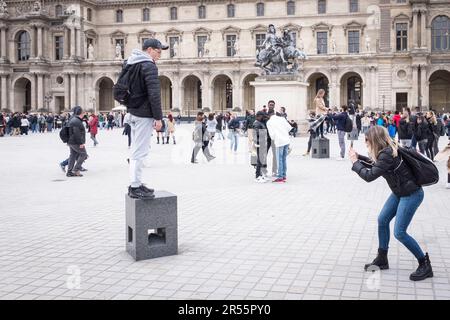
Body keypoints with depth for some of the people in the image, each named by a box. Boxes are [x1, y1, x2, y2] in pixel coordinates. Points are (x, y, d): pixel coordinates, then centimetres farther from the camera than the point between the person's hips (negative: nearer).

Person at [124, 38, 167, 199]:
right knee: (140, 151, -6)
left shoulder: (129, 63, 15)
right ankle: (136, 187, -3)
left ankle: (135, 184, 22)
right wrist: (158, 117, -17)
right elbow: (154, 94, -19)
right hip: (144, 114, -10)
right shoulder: (149, 66, -14)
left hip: (133, 112, 10)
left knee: (136, 150, 15)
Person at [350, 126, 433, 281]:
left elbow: (369, 176, -27)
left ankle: (425, 265, 5)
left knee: (399, 232, -9)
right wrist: (358, 157, 9)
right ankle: (382, 260, 26)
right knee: (382, 220, 13)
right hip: (399, 192, 10)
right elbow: (374, 165, 19)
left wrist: (355, 162, -13)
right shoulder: (386, 150, 2)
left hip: (411, 194, -10)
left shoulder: (387, 154, -27)